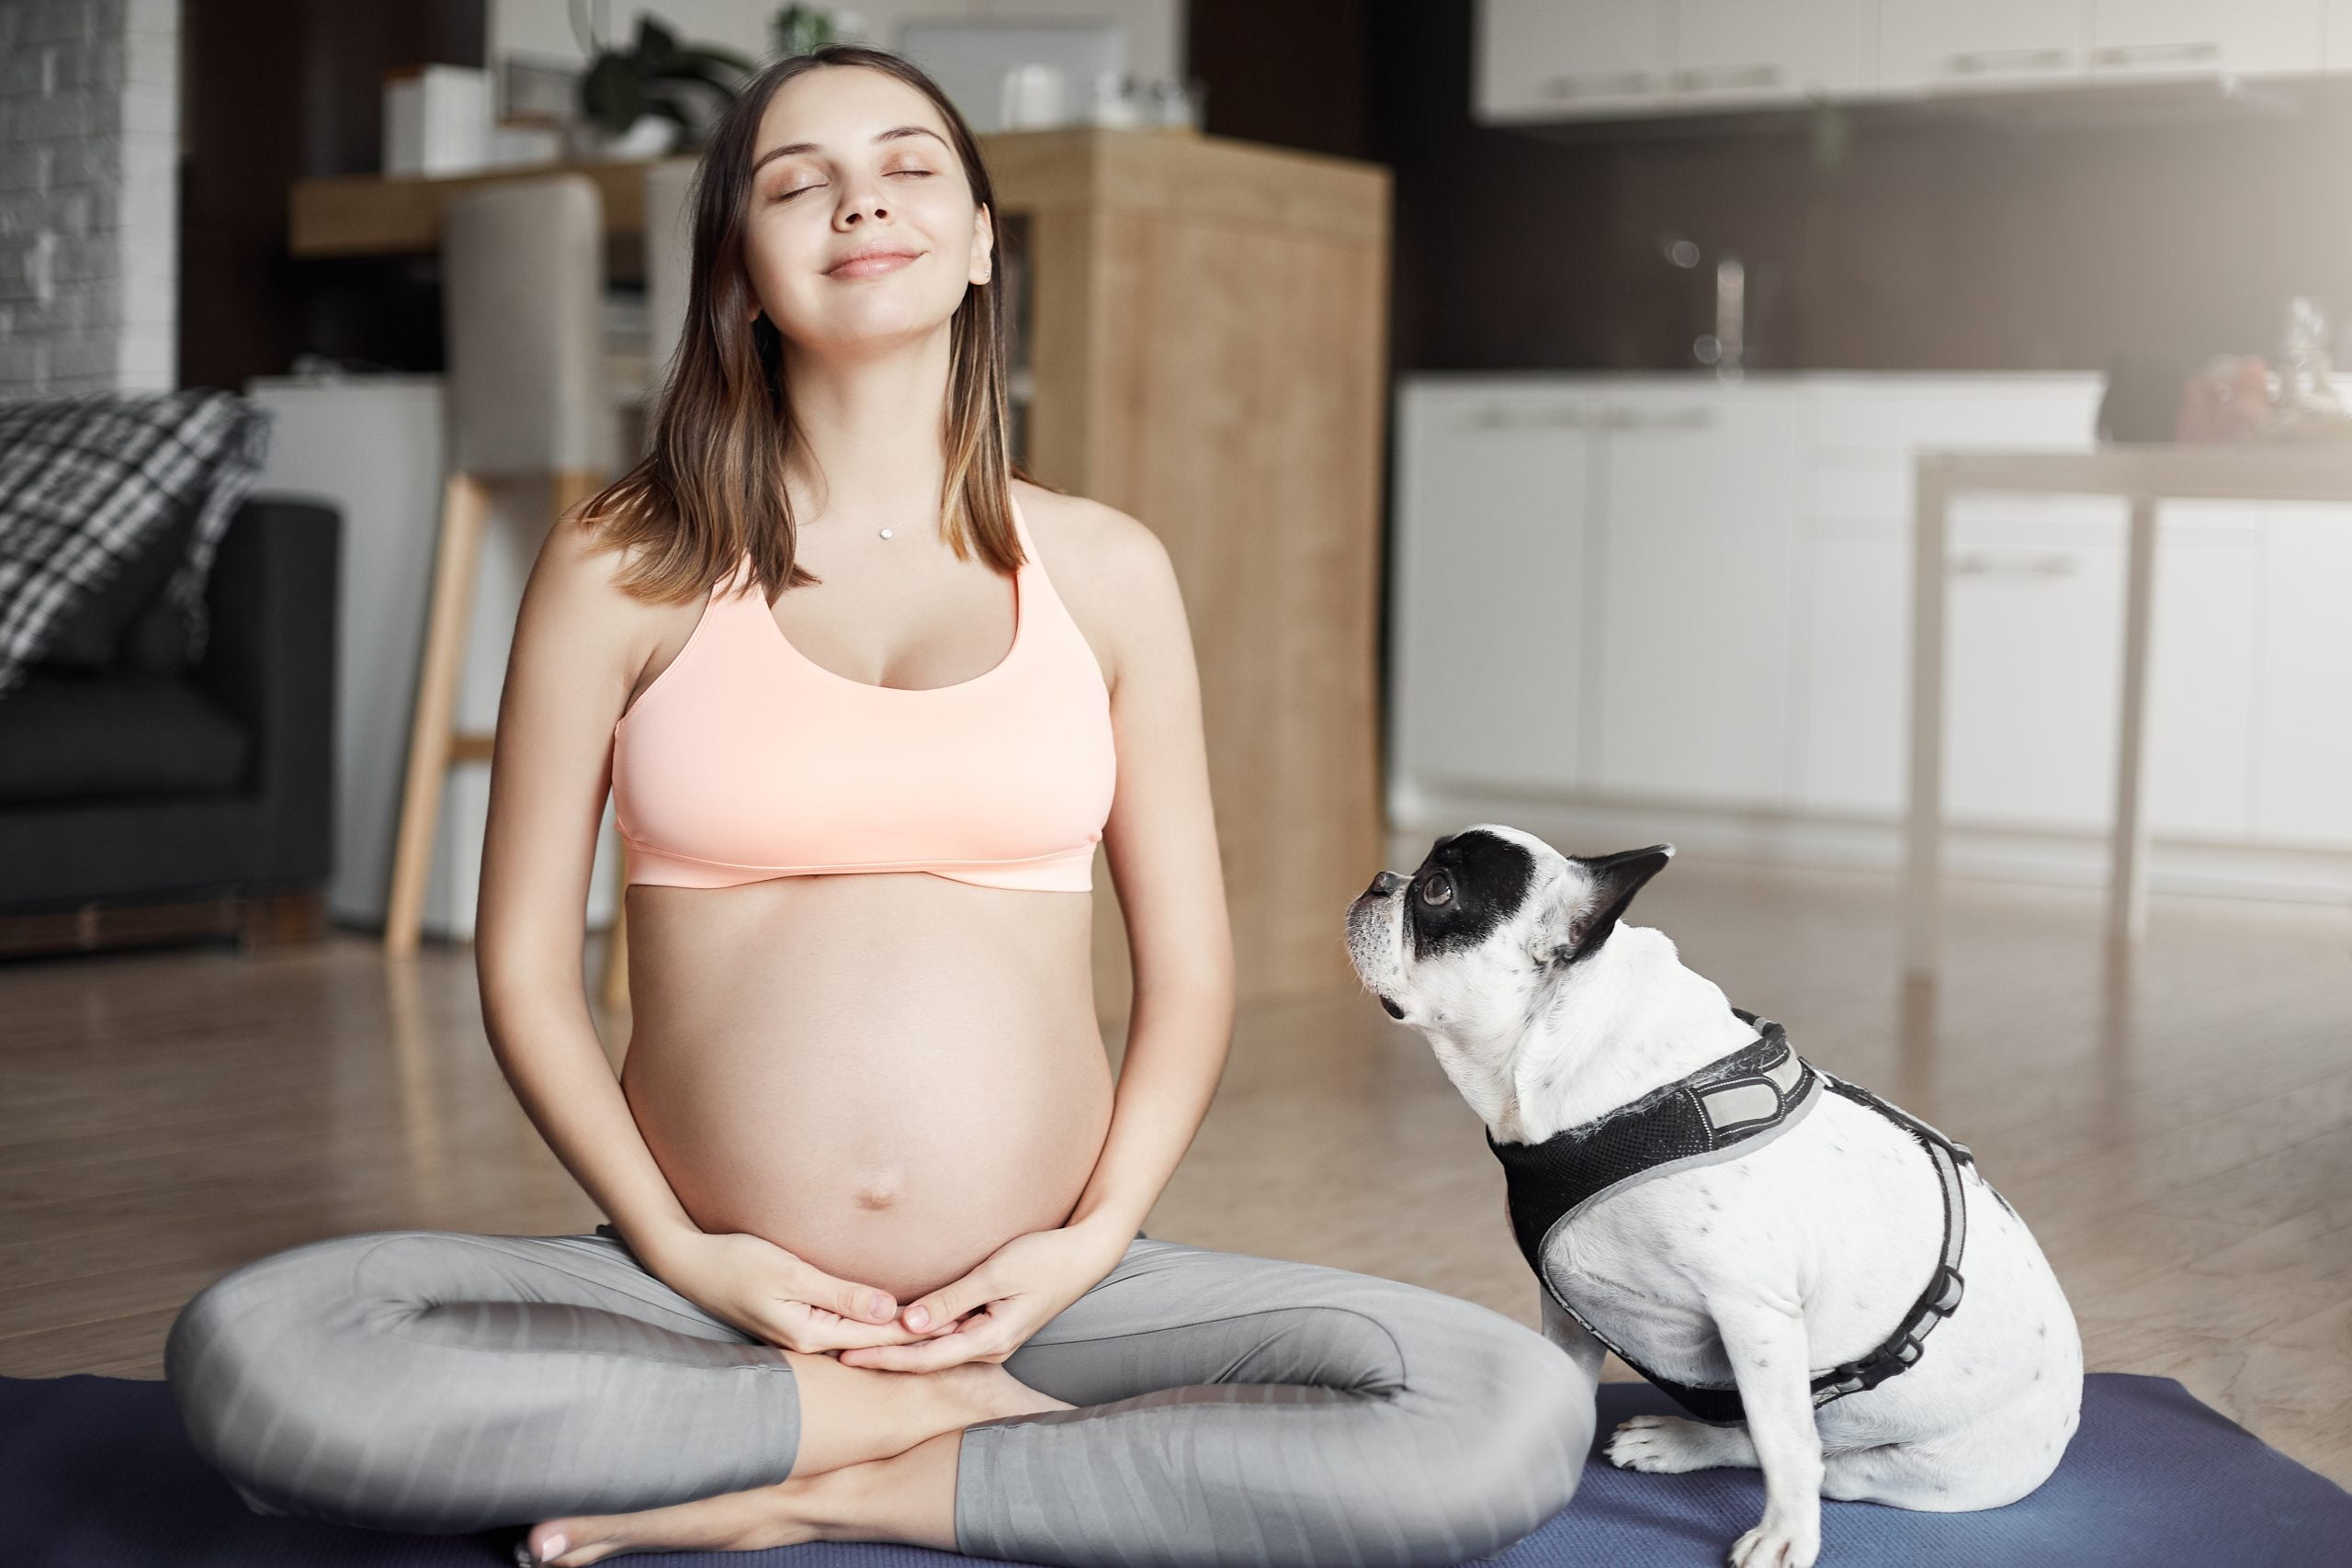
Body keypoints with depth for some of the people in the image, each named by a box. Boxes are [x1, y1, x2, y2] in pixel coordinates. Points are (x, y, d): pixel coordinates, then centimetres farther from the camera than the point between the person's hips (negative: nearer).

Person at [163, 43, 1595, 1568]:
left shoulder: (1105, 569, 7)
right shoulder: (625, 569, 3)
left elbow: (1189, 967, 8)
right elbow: (525, 958, 4)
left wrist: (1096, 1242, -7)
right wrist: (674, 1251, -9)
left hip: (1040, 1290, 1)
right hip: (713, 1293, -1)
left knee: (1521, 1414, -23)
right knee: (250, 1352, -28)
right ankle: (952, 1420, -14)